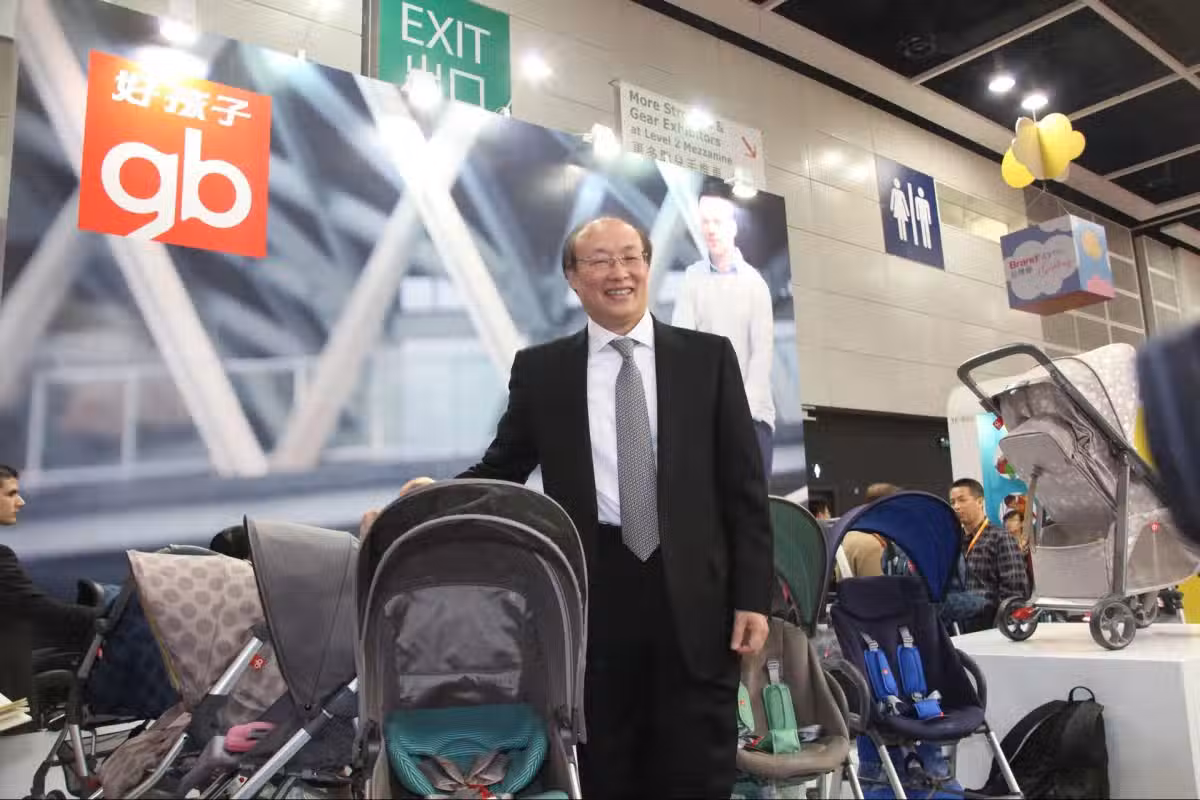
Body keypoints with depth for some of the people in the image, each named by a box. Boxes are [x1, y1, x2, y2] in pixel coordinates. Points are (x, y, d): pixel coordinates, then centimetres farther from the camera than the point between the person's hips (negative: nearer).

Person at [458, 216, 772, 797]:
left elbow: (745, 485, 2)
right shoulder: (539, 368, 5)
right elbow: (501, 470, 9)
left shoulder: (708, 356, 4)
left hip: (693, 594, 0)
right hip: (593, 592, 1)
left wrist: (752, 597, -2)